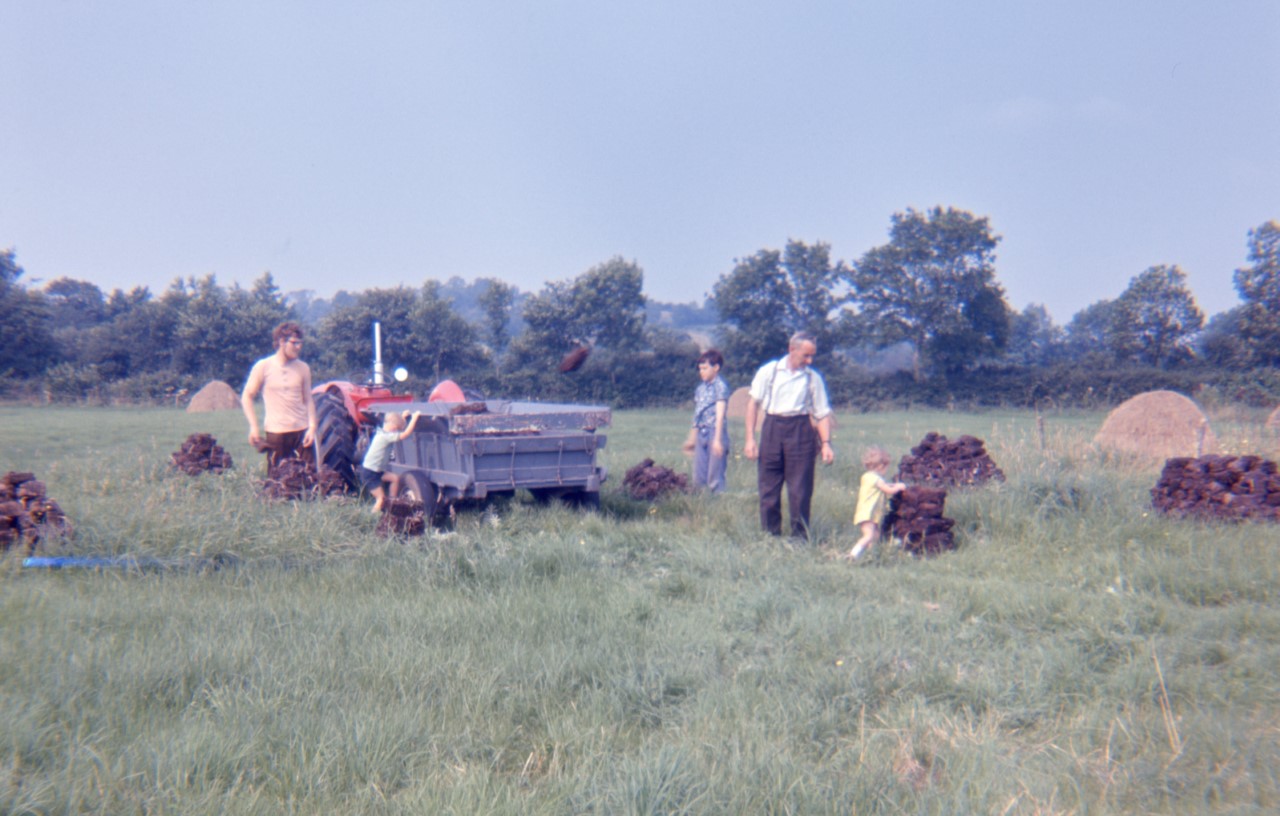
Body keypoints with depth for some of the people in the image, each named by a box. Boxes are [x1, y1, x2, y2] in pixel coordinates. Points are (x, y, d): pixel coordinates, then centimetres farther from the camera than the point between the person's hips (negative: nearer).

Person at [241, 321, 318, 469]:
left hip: (302, 430, 2)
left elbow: (308, 400, 10)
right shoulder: (263, 367, -2)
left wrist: (312, 426, -3)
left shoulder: (303, 368, 6)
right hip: (276, 432, -2)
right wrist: (254, 426, -6)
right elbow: (247, 397, 3)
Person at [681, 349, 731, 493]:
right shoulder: (700, 387, 15)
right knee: (698, 478, 8)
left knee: (715, 478, -6)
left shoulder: (721, 386, -7)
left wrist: (717, 439, -20)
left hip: (715, 433, -7)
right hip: (701, 434, 7)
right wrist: (692, 438, 21)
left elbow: (720, 414, -13)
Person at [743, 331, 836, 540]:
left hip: (801, 431, 0)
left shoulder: (813, 378, 7)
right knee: (768, 487, 3)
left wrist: (826, 443, -5)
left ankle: (800, 537, 9)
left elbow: (822, 414, 8)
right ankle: (770, 535, 14)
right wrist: (750, 438, -1)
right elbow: (753, 403, 5)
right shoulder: (768, 371, 4)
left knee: (800, 489, -1)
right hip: (772, 429, 0)